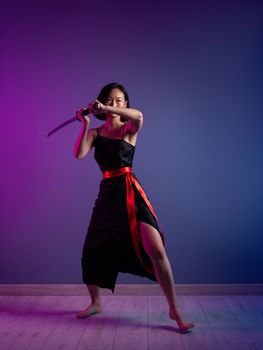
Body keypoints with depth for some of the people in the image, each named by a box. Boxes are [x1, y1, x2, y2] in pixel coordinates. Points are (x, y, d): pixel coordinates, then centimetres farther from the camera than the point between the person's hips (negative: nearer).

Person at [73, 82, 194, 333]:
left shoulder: (129, 129, 3)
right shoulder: (95, 133, 11)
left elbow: (138, 116, -23)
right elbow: (79, 154, -8)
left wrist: (105, 109, -26)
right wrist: (85, 124, -12)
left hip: (131, 194, -3)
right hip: (106, 196, 4)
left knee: (156, 251, -14)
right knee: (90, 254, 9)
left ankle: (174, 310, 1)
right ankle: (95, 303, 34)